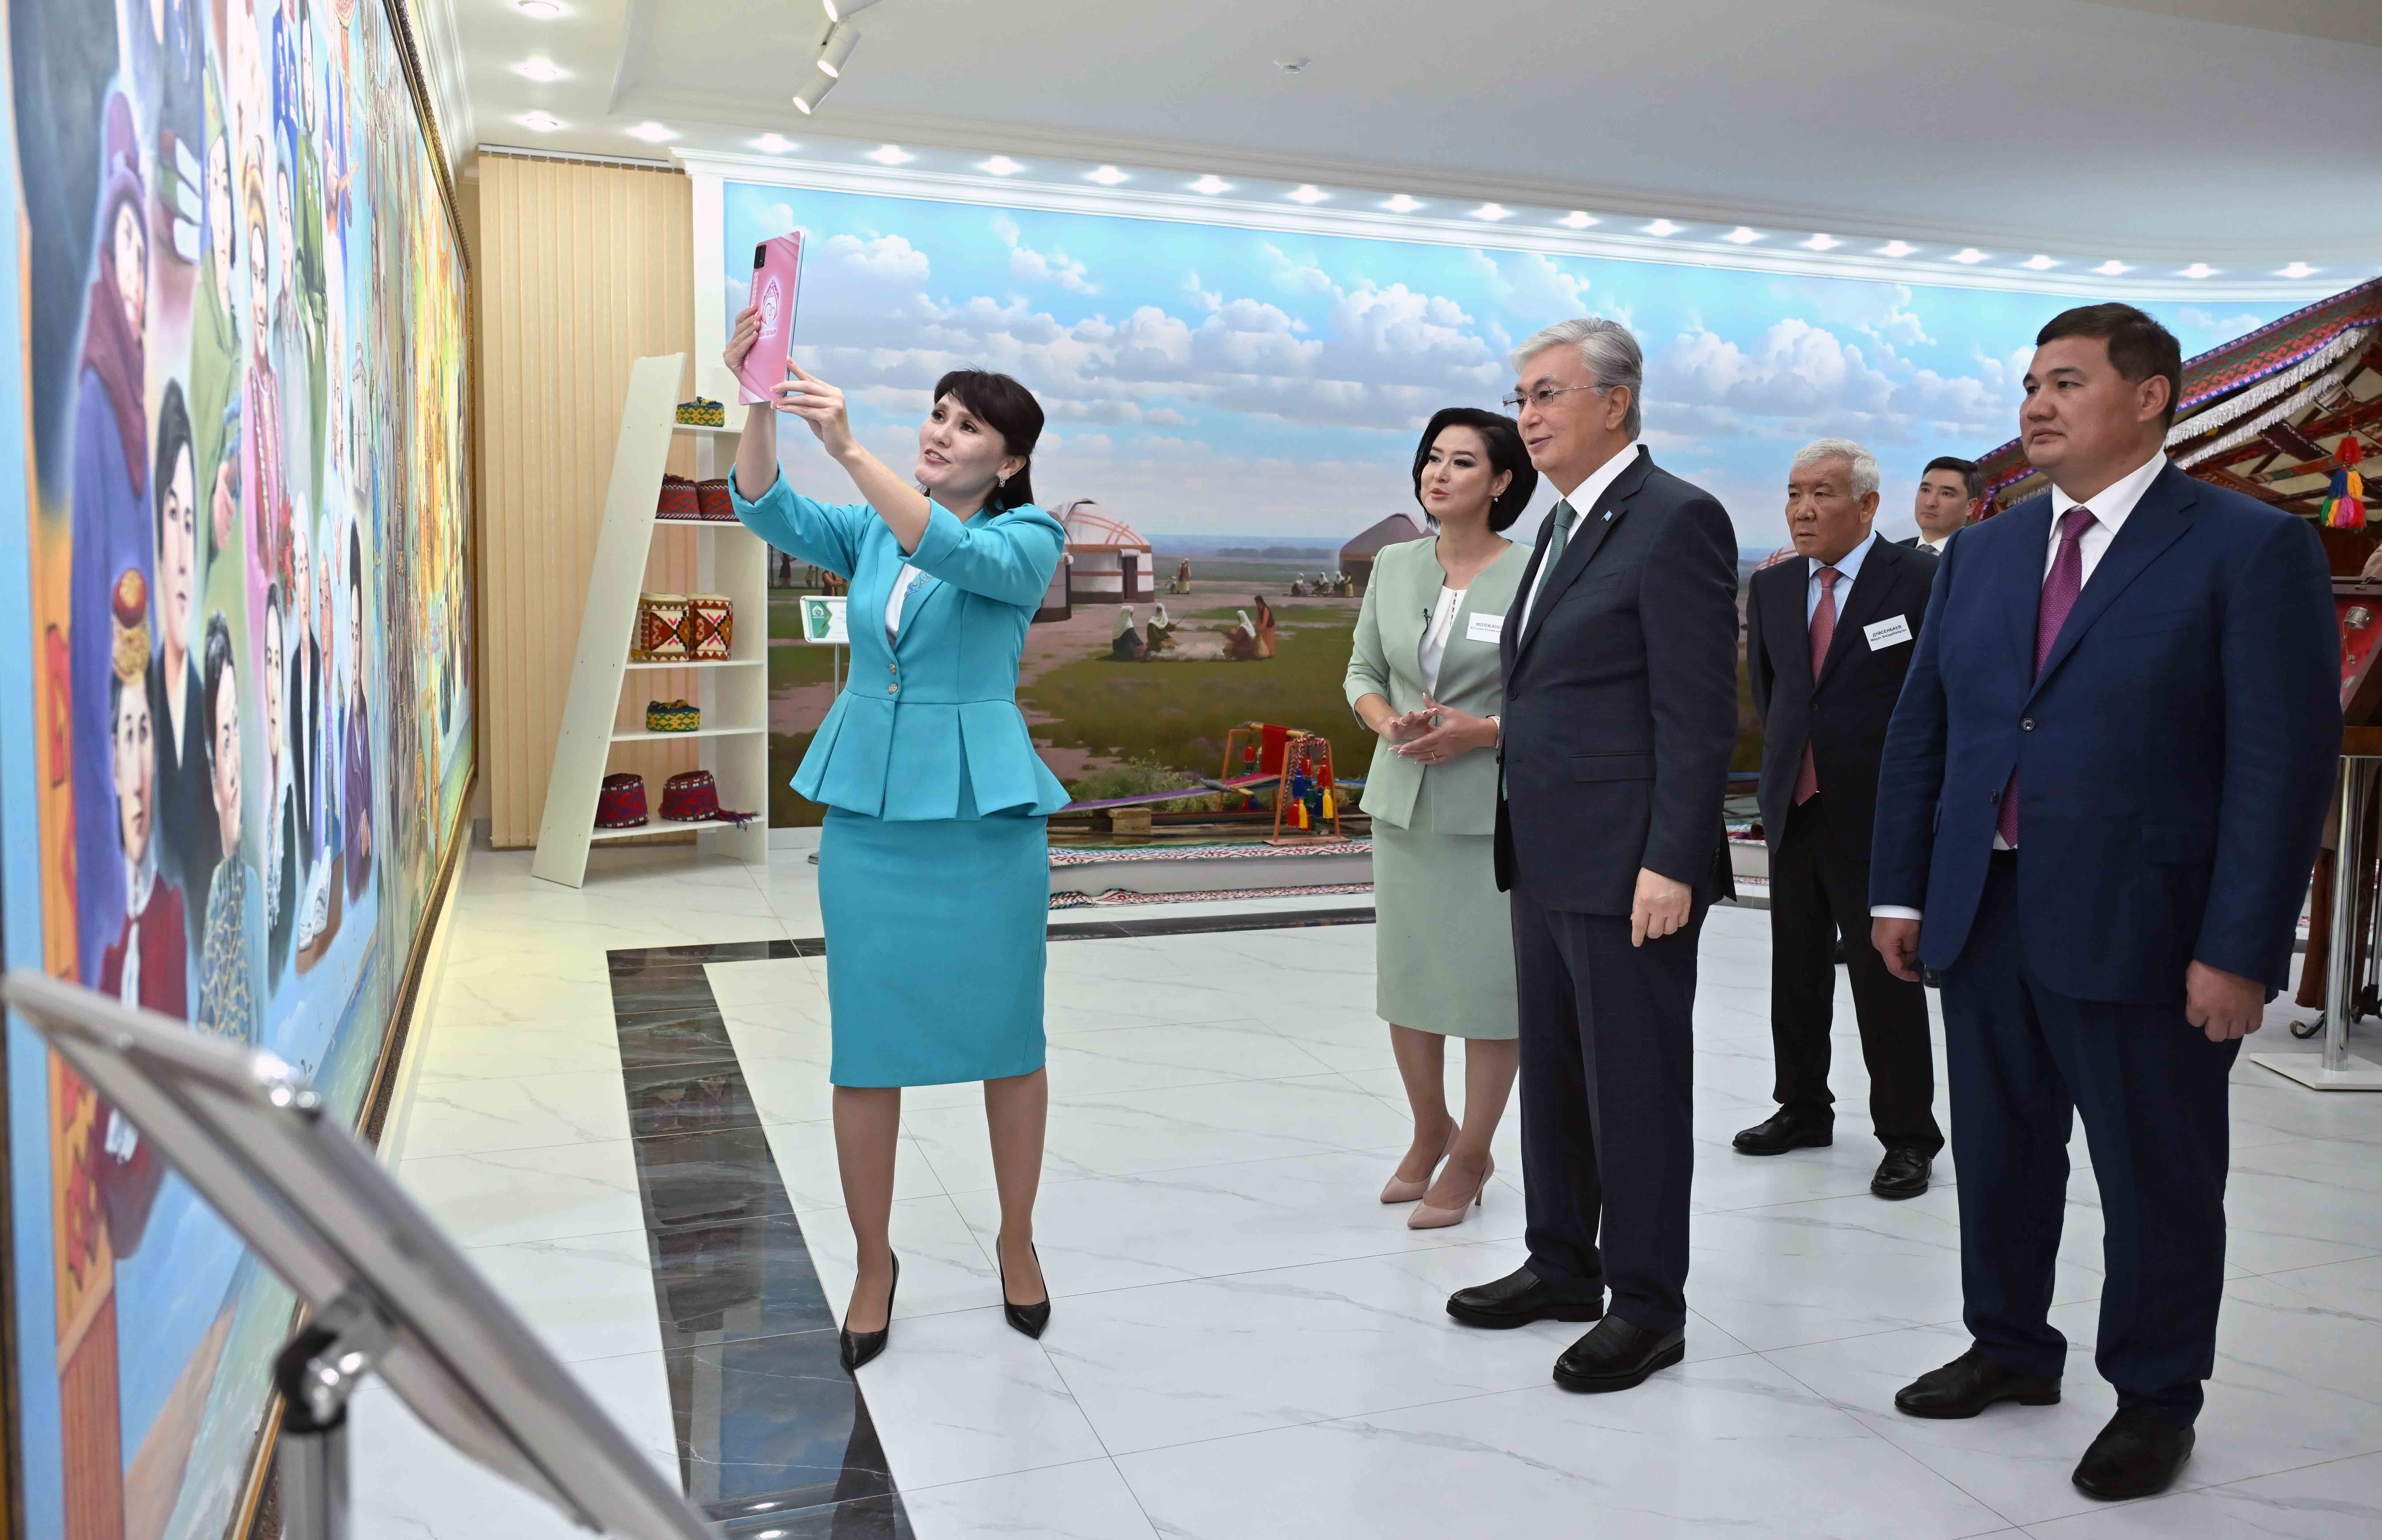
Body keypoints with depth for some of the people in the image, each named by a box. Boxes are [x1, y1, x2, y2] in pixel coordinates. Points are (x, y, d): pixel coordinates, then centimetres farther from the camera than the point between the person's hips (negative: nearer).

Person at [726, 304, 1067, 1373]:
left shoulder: (1028, 540, -3)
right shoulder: (871, 533, 11)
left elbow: (958, 553, -24)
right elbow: (770, 512, -6)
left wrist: (847, 448, -33)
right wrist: (760, 403, -22)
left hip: (982, 811, -3)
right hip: (867, 806, 4)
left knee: (1006, 1037, 7)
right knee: (867, 1046, 6)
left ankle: (1017, 1242, 28)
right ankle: (874, 1264, 23)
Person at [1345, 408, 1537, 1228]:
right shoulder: (1394, 565, 6)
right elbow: (1363, 671, 13)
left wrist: (1480, 732, -19)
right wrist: (1391, 724, -7)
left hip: (1494, 807, -5)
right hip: (1403, 800, 5)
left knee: (1489, 983, 2)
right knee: (1405, 975, 13)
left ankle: (1471, 1159, 21)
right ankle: (1430, 1132, 35)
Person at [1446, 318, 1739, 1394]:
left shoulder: (1676, 520, -12)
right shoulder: (1565, 526, 16)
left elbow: (1698, 711, -17)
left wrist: (1672, 863, -20)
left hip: (1628, 865, -9)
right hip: (1547, 858, 9)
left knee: (1636, 1088, 3)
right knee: (1552, 1072, 17)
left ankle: (1646, 1306, 17)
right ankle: (1562, 1266, 32)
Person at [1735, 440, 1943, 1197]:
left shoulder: (1920, 581, -9)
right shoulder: (1771, 587, 9)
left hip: (1878, 816, -6)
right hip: (1793, 808, 6)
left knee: (1886, 978, 2)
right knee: (1796, 972, 14)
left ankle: (1907, 1136, 14)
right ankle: (1802, 1109, 29)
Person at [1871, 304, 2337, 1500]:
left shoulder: (2254, 549, -7)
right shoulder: (1982, 553, 10)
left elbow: (2284, 762, -12)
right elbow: (1919, 728, 10)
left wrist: (2242, 951, -16)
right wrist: (1899, 889, 6)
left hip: (2138, 931, -5)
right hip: (1983, 915, 5)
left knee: (2157, 1178, 10)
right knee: (1999, 1155, 17)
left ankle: (2155, 1400, 29)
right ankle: (2010, 1347, 37)